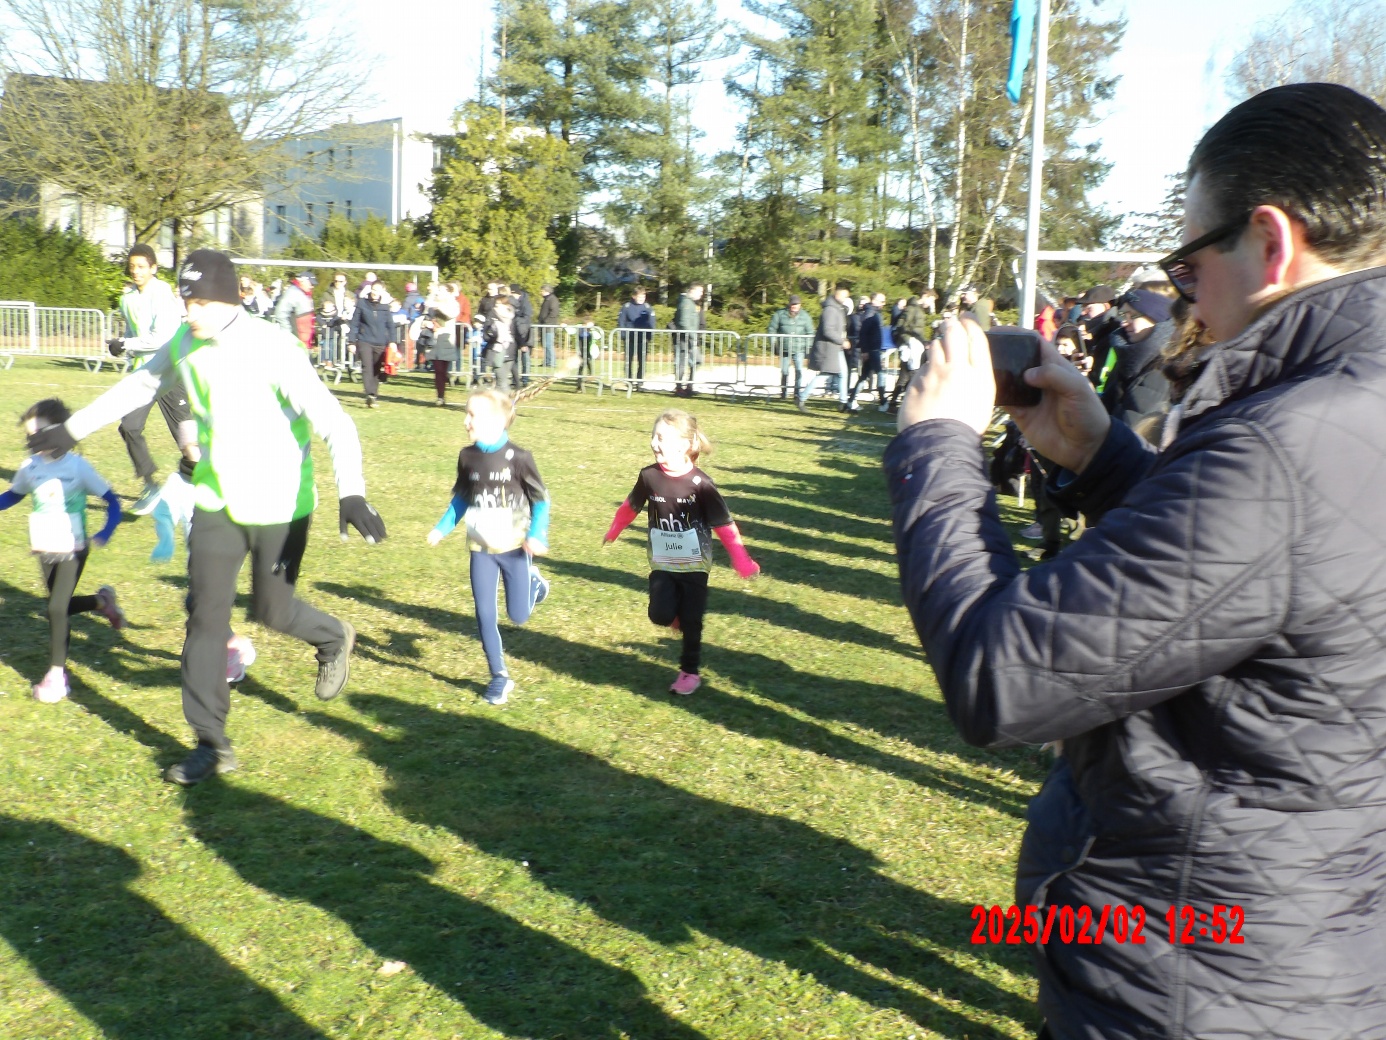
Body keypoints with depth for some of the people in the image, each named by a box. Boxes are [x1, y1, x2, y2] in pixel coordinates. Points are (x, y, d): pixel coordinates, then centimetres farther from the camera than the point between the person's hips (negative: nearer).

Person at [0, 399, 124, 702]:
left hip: (73, 549, -5)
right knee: (60, 606, 14)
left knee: (57, 608, -11)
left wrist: (104, 534, -23)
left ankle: (56, 674, 0)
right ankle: (101, 601, 44)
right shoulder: (30, 466, -4)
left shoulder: (77, 465, -14)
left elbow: (111, 501, -10)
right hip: (45, 549, 5)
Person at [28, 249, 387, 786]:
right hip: (217, 501, 5)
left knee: (270, 609, 6)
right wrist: (73, 428, 22)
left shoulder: (273, 348, -22)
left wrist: (351, 493, -42)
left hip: (278, 503, -5)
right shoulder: (185, 344, -2)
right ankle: (211, 744, 12)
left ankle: (333, 639, 42)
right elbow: (139, 386, 17)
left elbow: (331, 420, -29)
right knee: (204, 614, 2)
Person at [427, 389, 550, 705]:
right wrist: (442, 528, 3)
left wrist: (537, 536, -18)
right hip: (481, 549, 3)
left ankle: (533, 581, 34)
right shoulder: (467, 456, -3)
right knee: (485, 615, 1)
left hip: (515, 548, -3)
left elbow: (540, 499, -7)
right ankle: (499, 676, 16)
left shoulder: (518, 457, -15)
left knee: (518, 615, 1)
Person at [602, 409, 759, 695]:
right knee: (660, 615, -12)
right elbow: (631, 506, 10)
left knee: (690, 621, 4)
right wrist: (613, 531, 24)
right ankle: (678, 615, 23)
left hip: (694, 566, -2)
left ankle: (690, 672, 25)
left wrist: (742, 561, -19)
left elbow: (724, 525, -15)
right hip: (662, 564, 2)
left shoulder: (700, 484, -20)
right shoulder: (649, 476, -10)